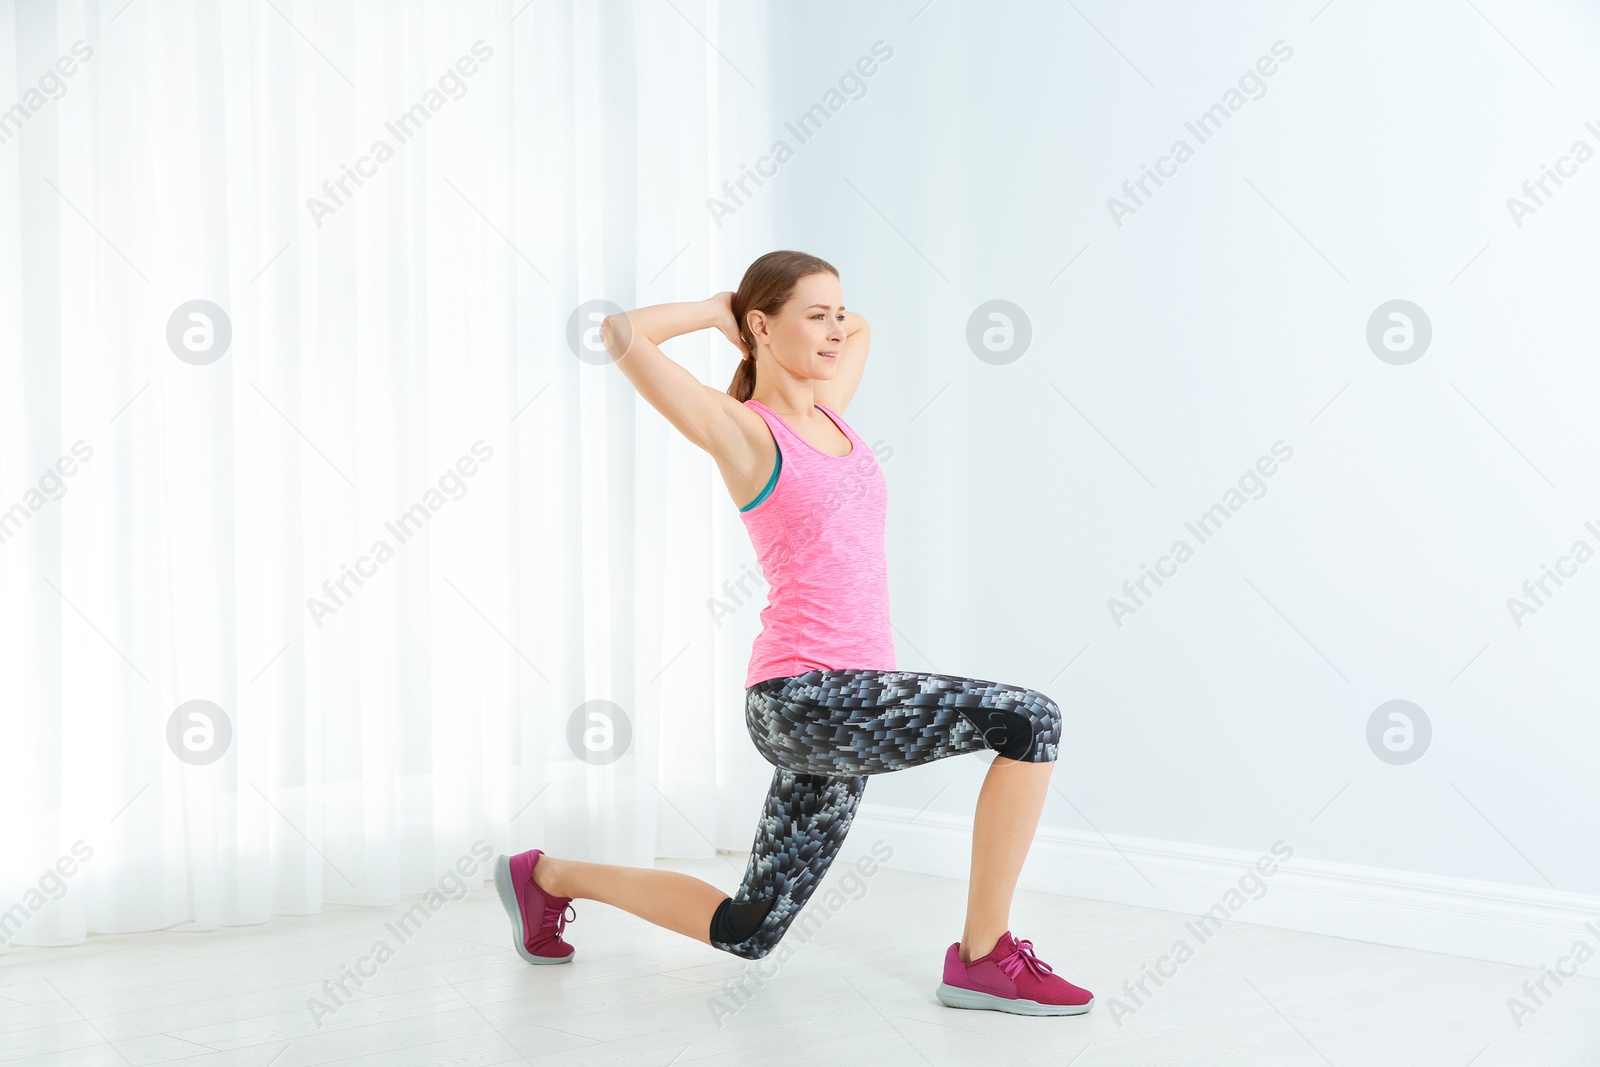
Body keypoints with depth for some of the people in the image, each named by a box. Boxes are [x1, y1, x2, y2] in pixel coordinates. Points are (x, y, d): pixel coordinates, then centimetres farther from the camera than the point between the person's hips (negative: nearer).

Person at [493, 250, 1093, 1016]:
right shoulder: (743, 431, -5)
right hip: (802, 696, -8)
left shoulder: (829, 413, 15)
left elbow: (860, 331, 36)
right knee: (1031, 721, -22)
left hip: (845, 703, 8)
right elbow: (621, 333, -15)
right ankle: (984, 958, -10)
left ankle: (546, 878, 32)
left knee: (742, 933, 16)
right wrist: (716, 312, -1)